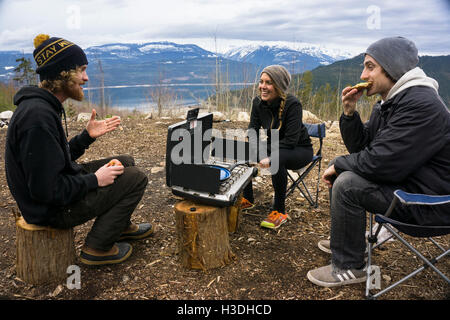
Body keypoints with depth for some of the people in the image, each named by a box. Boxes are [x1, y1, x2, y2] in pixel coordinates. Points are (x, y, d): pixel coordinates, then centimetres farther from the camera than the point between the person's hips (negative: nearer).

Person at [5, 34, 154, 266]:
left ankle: (121, 225, 35)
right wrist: (94, 180, -18)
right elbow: (46, 190, -29)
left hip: (58, 187, 10)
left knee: (126, 162, 17)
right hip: (52, 209, -10)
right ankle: (97, 248, 1)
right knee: (135, 178, -10)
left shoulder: (43, 106, 5)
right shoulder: (38, 117, -28)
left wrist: (87, 136, 5)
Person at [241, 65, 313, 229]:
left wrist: (270, 158, -39)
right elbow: (253, 130, -7)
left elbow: (291, 140, -28)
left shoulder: (292, 104, -24)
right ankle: (248, 199, 4)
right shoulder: (258, 102, -6)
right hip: (275, 146, 6)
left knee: (278, 159, -38)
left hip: (300, 149, -6)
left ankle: (279, 211, -22)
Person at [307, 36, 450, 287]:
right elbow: (361, 148, 8)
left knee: (346, 184, -22)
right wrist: (349, 112, -6)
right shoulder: (389, 102, 8)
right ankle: (347, 240, 27)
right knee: (344, 171, 14)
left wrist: (338, 164, -12)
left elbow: (379, 163, -29)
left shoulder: (421, 105, -24)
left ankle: (348, 268, -6)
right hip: (407, 180, 10)